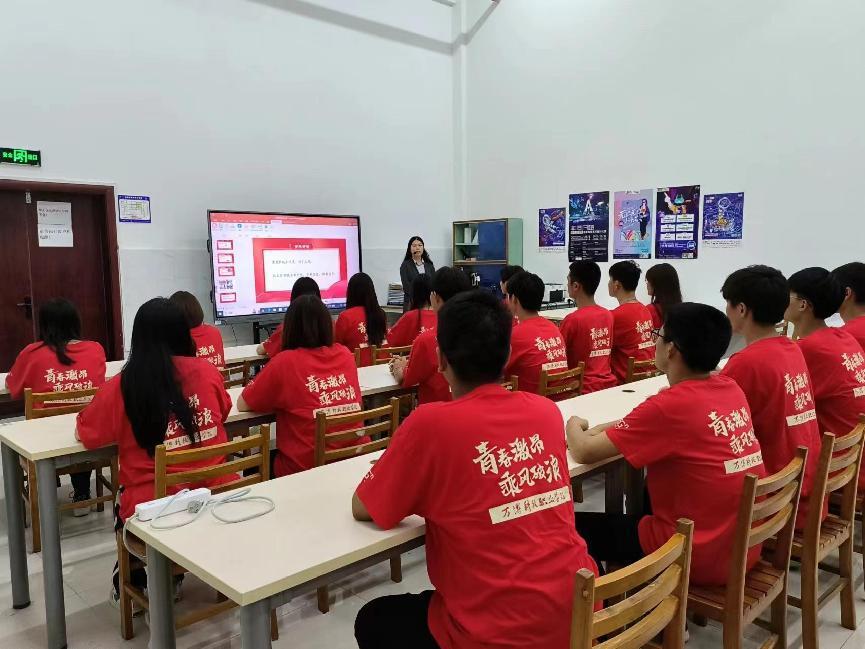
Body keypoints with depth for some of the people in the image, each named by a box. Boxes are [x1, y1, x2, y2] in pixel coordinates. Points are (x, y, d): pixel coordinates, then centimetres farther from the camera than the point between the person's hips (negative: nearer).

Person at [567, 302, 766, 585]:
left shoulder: (669, 405, -23)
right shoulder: (732, 389, -1)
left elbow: (583, 452, -16)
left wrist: (575, 425, 6)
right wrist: (606, 429, 6)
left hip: (699, 558, -8)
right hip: (746, 548, 8)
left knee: (576, 527, 7)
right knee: (645, 492, 31)